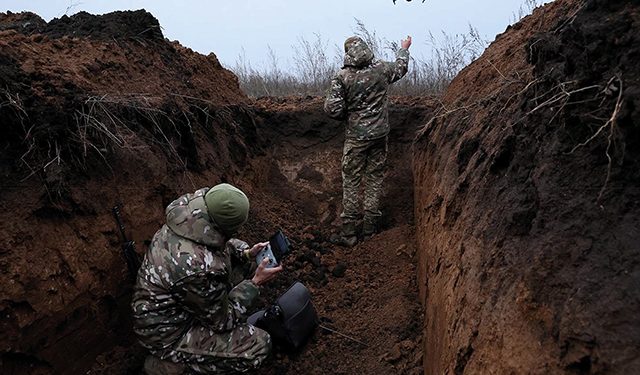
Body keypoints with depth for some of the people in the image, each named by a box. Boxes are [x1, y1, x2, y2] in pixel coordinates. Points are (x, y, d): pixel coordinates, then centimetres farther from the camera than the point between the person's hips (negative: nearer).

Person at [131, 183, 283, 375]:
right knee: (259, 346, -12)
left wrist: (246, 253, -4)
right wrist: (255, 283, -13)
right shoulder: (199, 269, -39)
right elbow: (223, 320, -19)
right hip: (166, 333, -8)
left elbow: (219, 242, 8)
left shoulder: (188, 216, -17)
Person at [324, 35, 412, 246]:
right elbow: (401, 67, 20)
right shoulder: (381, 69, -2)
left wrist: (347, 115, 7)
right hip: (379, 134, 3)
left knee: (351, 181, 5)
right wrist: (404, 49, 40)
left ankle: (348, 233, 6)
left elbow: (332, 109, -15)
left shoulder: (342, 77, -12)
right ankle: (370, 230, 20)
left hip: (356, 137, -3)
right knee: (375, 179, 12)